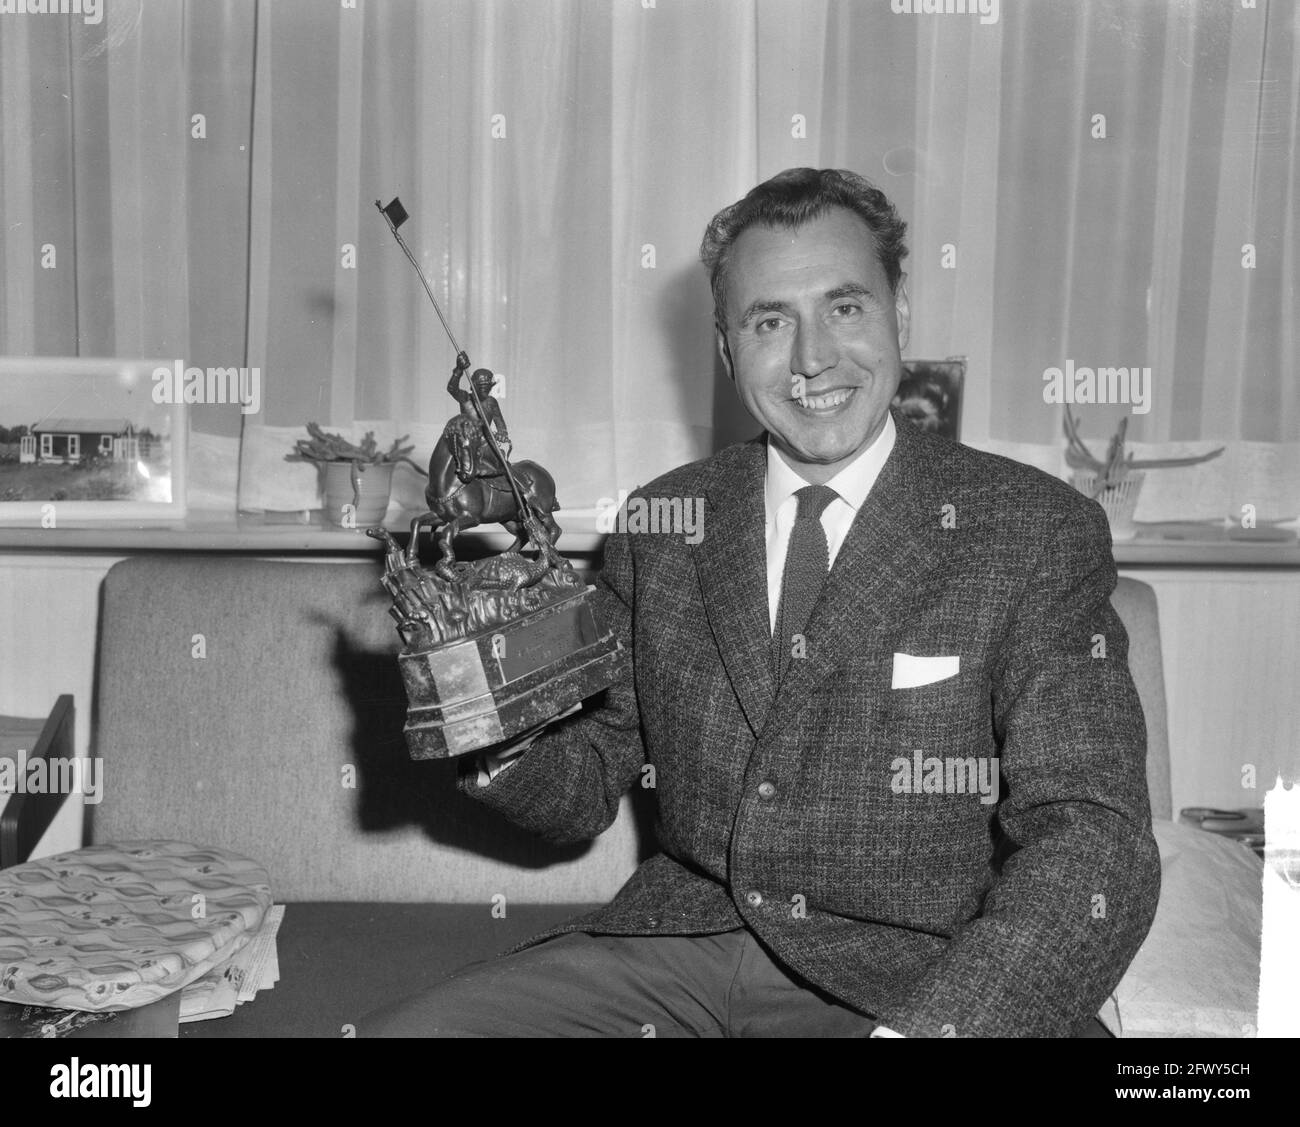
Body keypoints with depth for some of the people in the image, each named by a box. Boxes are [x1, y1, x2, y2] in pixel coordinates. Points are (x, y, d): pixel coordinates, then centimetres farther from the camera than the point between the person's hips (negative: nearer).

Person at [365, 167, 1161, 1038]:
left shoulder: (1039, 533, -3)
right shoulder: (662, 524, 7)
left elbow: (1095, 839, -11)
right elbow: (585, 791, 12)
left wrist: (931, 1023, -27)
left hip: (912, 975, -2)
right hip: (678, 943, 3)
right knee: (405, 1029, -17)